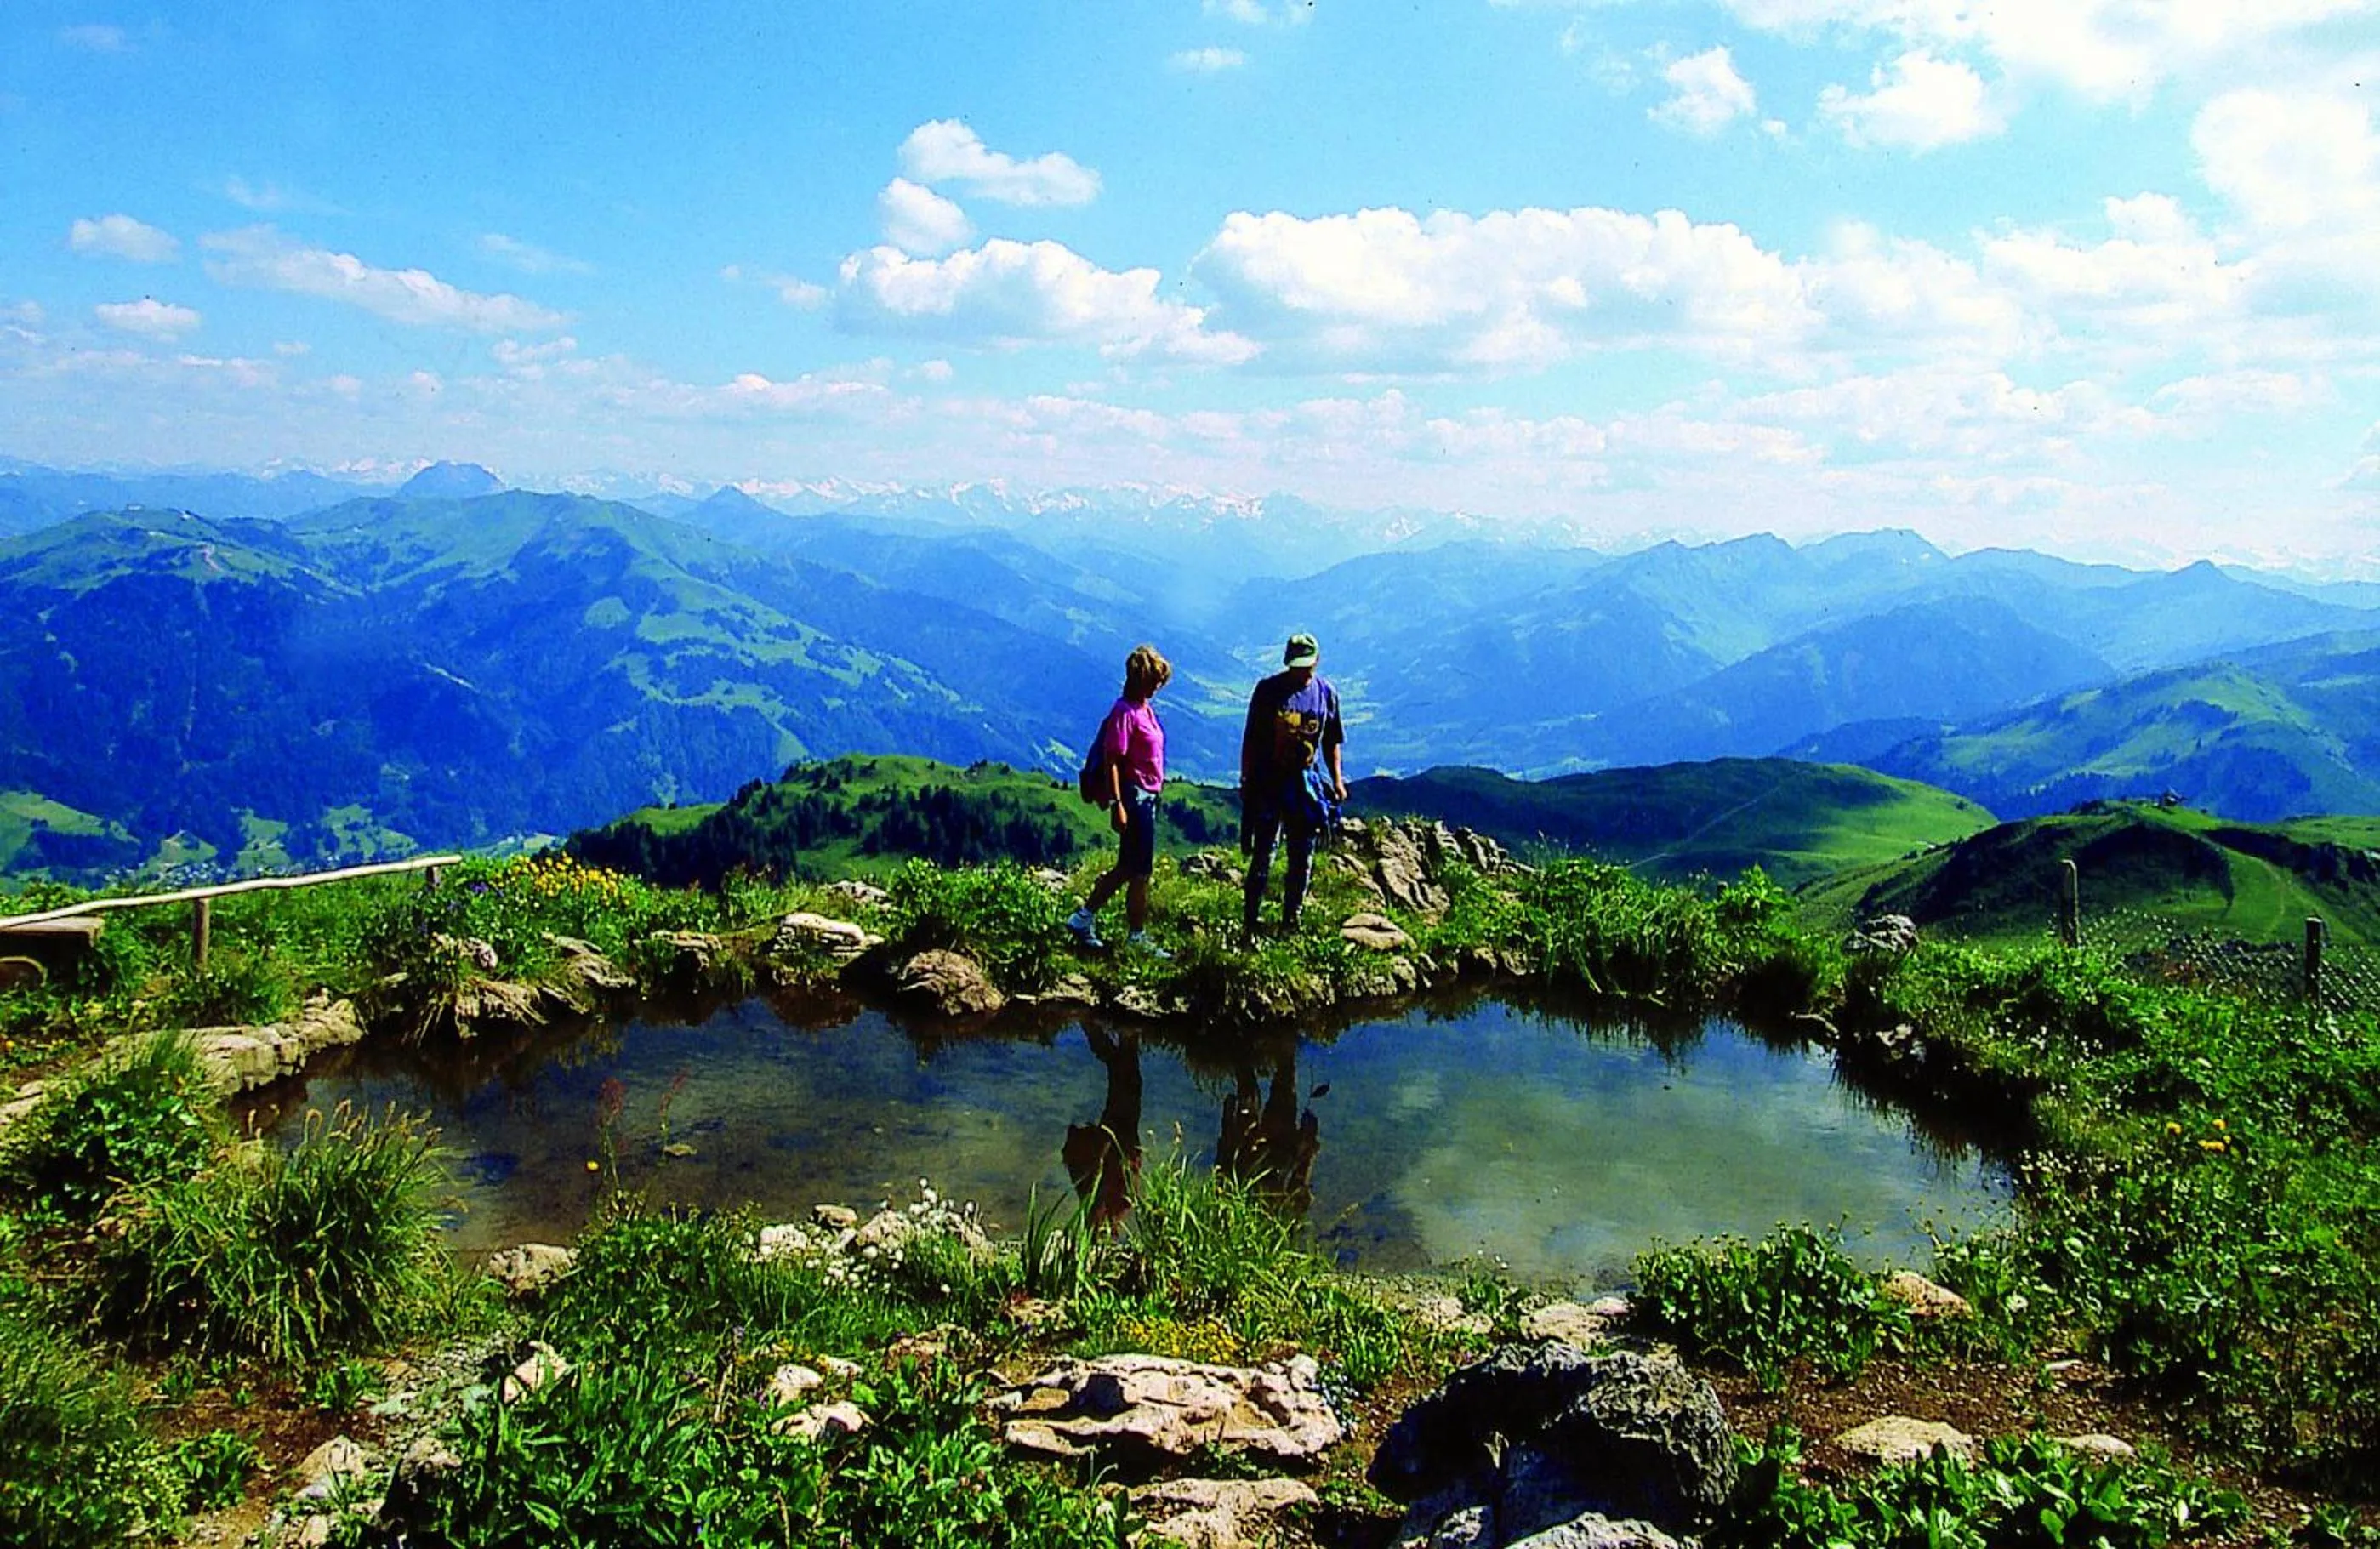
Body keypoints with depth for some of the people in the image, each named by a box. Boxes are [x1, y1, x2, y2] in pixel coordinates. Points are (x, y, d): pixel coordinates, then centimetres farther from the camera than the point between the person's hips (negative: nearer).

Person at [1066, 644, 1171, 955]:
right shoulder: (1125, 712, -16)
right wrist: (1117, 805, -22)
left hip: (1147, 796, 10)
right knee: (1140, 871, 0)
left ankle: (1083, 917, 22)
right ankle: (1137, 937, 10)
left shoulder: (1145, 709, 12)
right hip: (1134, 796, -10)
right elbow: (1111, 761, -19)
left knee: (1127, 868, 15)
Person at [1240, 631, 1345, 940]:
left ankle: (1291, 921, 20)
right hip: (1268, 781, -3)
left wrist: (1337, 779, 7)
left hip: (1305, 783, 3)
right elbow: (1251, 740, -1)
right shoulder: (1268, 690, -6)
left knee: (1302, 858, 8)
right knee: (1263, 856, -4)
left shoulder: (1327, 693, 3)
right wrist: (1246, 780, -4)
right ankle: (1249, 923, 0)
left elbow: (1331, 742, 13)